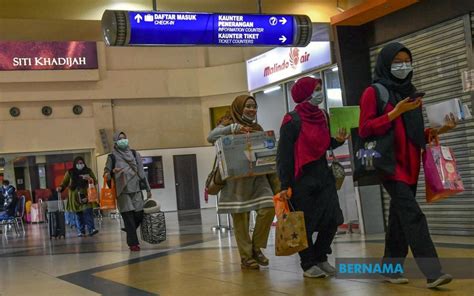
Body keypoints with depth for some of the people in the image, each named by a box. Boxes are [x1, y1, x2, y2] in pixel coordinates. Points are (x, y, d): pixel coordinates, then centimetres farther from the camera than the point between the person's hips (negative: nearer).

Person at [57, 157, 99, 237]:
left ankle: (91, 229, -15)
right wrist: (60, 188, -13)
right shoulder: (70, 172, 7)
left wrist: (90, 179, -11)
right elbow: (65, 183, 7)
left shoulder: (88, 171, 10)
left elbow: (95, 181, 10)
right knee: (78, 214, 1)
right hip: (75, 196, 1)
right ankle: (81, 231, 7)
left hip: (86, 195, 0)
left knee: (88, 212, -14)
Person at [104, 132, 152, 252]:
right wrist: (113, 172, -17)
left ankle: (130, 231, 27)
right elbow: (106, 173, 6)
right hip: (123, 191, -3)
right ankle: (133, 243, -1)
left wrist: (148, 189, 11)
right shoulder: (112, 157, 5)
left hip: (136, 189, 3)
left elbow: (142, 172, 13)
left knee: (139, 215, -3)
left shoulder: (135, 154, 13)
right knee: (128, 217, -6)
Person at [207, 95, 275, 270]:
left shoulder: (257, 128, 17)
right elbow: (211, 137, -17)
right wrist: (233, 128, -27)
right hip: (236, 179, -4)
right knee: (240, 218, -2)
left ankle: (256, 247, 6)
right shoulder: (228, 124, 1)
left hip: (257, 176, 5)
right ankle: (246, 257, 8)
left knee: (268, 207, -12)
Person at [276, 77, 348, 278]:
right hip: (302, 178, -6)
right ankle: (308, 265, 16)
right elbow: (284, 154, -12)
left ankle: (320, 258, 21)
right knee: (306, 224, 2)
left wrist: (337, 140, -2)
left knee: (333, 219, 3)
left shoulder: (322, 116, 9)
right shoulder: (292, 121, -11)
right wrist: (285, 185, -17)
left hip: (323, 175, 6)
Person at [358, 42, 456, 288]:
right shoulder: (373, 92, -4)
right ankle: (432, 272, -21)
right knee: (412, 214, -17)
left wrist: (438, 130, 5)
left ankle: (391, 268, 16)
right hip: (389, 163, -7)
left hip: (409, 163, 7)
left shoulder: (409, 92, 17)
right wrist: (395, 112, -17)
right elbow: (365, 129, -11)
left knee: (400, 217, 8)